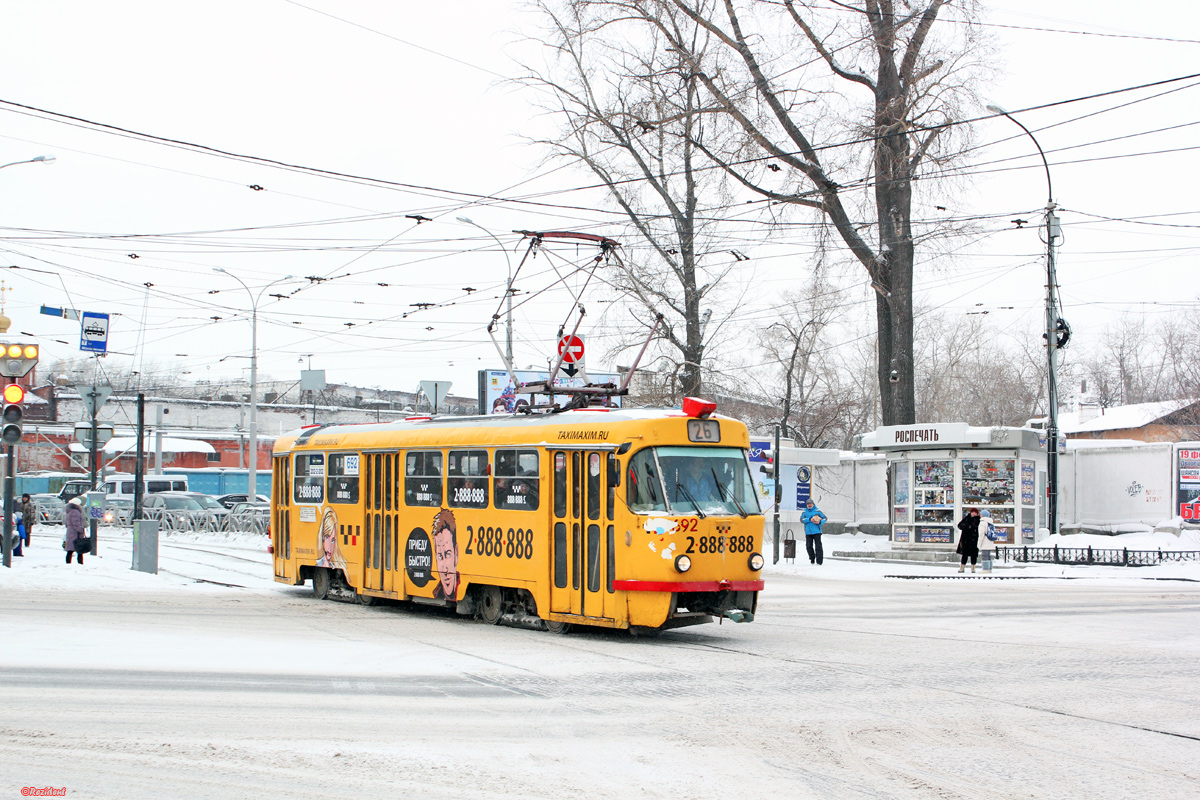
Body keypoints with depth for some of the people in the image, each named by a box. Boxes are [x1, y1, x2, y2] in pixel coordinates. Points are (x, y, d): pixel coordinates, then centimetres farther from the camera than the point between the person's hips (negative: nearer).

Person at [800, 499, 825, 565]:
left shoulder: (817, 511, 4)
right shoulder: (805, 512, 9)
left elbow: (824, 518, 6)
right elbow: (801, 519, -5)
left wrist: (820, 522, -14)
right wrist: (810, 519, -18)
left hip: (816, 532, -3)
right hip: (808, 532, 3)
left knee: (818, 546, -7)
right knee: (809, 546, 3)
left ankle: (819, 561, -5)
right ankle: (812, 559, 19)